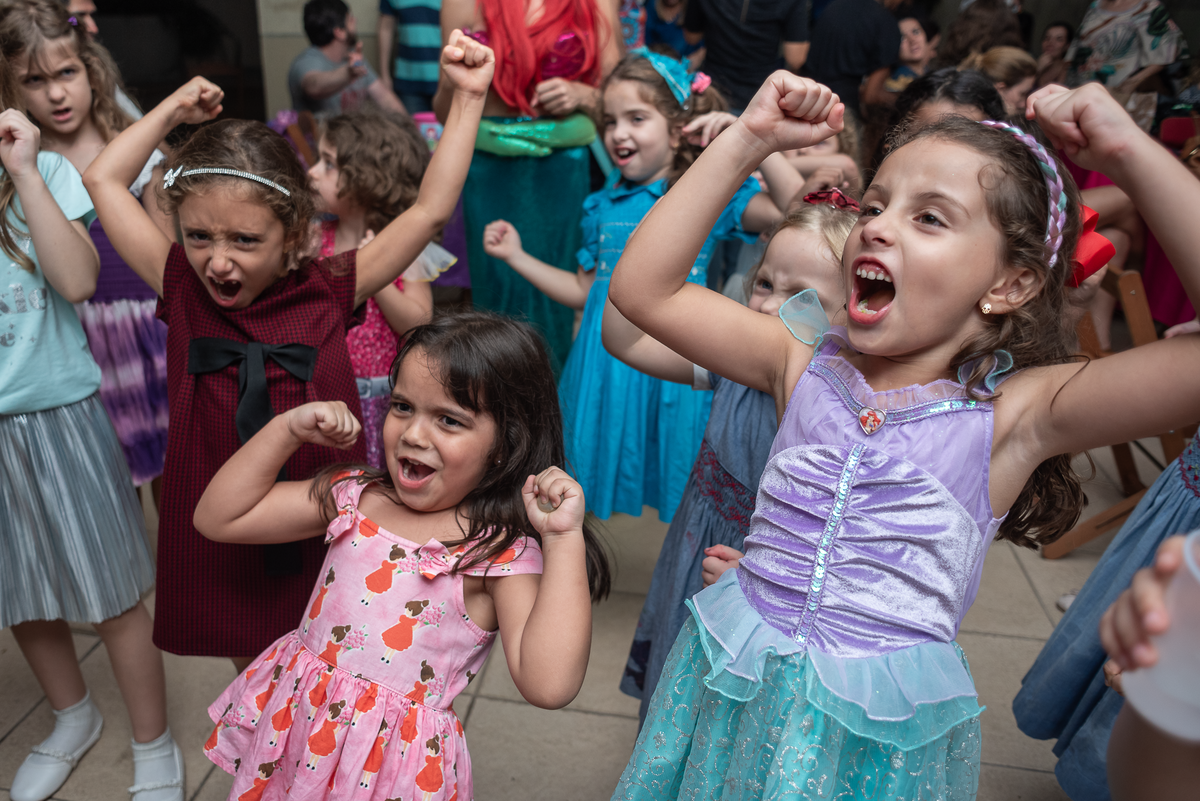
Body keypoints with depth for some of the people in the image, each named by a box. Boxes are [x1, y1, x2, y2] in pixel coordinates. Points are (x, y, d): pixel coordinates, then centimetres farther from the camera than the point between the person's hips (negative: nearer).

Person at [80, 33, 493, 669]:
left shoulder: (327, 292, -10)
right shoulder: (184, 291, -5)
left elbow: (429, 211, -11)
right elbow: (104, 180, 4)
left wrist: (467, 99, -13)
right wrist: (172, 109, 7)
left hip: (328, 543, -1)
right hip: (218, 549, 2)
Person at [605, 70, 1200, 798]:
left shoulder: (1015, 411, -11)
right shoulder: (807, 366, -5)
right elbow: (643, 289, -9)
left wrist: (1131, 154, -22)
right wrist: (748, 142, -12)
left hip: (884, 726, -2)